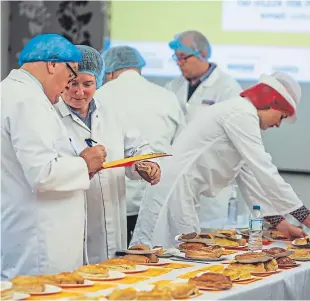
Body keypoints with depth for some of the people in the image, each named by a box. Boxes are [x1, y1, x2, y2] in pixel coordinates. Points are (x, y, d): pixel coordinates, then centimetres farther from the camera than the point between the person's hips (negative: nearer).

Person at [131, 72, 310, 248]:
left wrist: (277, 221, 13)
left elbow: (249, 176, 18)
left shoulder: (239, 112, 19)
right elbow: (262, 170, -19)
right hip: (173, 192, -10)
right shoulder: (242, 114, -12)